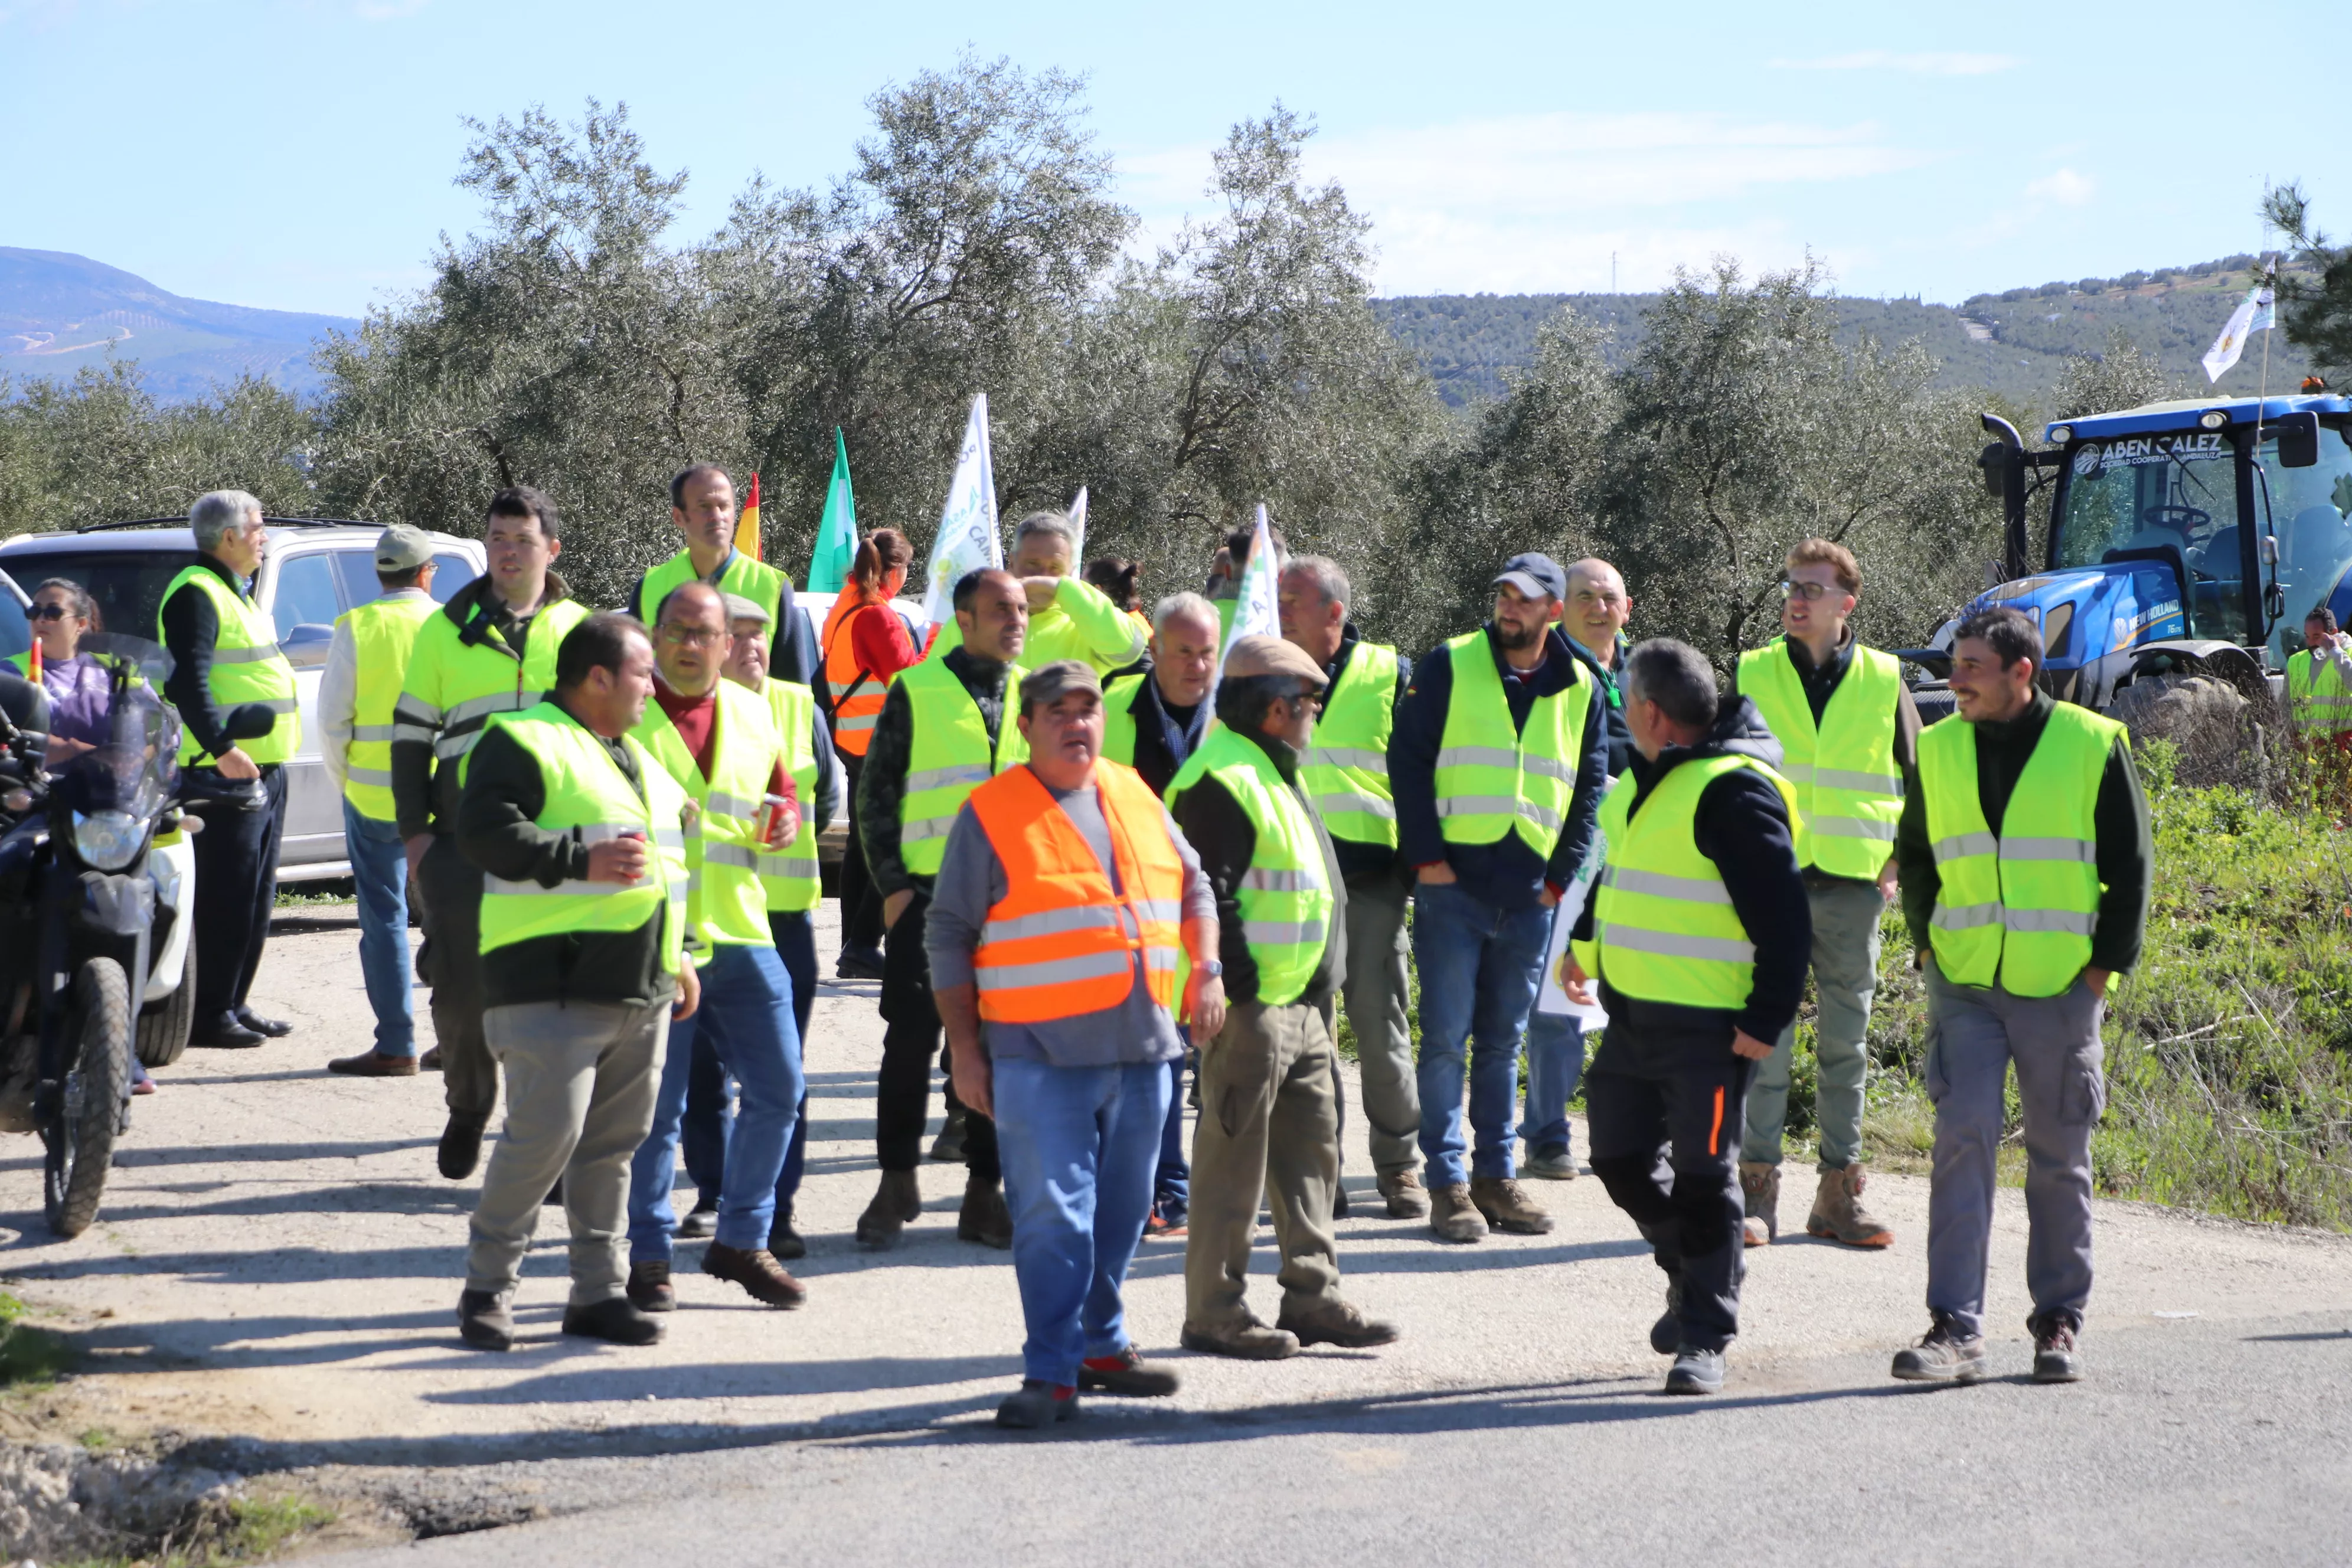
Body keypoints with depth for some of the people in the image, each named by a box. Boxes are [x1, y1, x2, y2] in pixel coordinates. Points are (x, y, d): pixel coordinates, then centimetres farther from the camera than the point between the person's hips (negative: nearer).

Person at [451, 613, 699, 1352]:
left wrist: (678, 958, 24)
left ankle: (599, 1291, 17)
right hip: (553, 987, -8)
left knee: (616, 1141, 10)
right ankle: (487, 1285, 2)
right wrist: (581, 861, -22)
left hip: (641, 988, 8)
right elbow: (484, 831, -19)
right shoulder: (523, 742, -6)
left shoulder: (636, 758, 23)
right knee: (545, 1134, -12)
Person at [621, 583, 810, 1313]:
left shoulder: (753, 715, 11)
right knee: (654, 1107, 1)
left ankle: (740, 1239, 22)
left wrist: (787, 818, 1)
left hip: (741, 933, 5)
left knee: (779, 1092, 6)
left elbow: (782, 791, 24)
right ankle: (650, 1256, 14)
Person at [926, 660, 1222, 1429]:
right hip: (1040, 1053, -5)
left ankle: (1101, 1344, 27)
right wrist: (964, 1047, -6)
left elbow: (1193, 886, 25)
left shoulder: (1136, 799, 13)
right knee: (1053, 1214, -9)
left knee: (1121, 1210, 13)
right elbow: (950, 937, -1)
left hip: (1142, 1047, 5)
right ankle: (1051, 1373, -5)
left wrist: (1205, 968, 9)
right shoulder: (991, 814, -2)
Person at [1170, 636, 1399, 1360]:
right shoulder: (1220, 781, -15)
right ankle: (1214, 1313, 4)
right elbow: (1209, 894, -20)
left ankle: (1313, 1295, 22)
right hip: (1252, 1004, -10)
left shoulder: (1279, 773, 19)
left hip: (1303, 1002, 10)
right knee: (1235, 1159, -3)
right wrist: (1236, 984, -21)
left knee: (1312, 1149, 13)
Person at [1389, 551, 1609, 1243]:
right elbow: (1407, 760, -2)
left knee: (1503, 1041, 10)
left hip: (1528, 894, 3)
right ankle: (1448, 1182, 0)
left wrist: (1562, 874, 6)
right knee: (1446, 1037, -4)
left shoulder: (1580, 689, 9)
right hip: (1453, 883, -3)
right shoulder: (1449, 667, -1)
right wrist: (1425, 855, -8)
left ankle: (1496, 1175, 16)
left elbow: (1591, 788, 15)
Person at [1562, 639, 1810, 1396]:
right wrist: (1586, 947, 38)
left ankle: (1705, 1336, 5)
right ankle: (1694, 1277, 34)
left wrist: (1767, 1019, -19)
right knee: (1622, 1160, 14)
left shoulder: (1734, 792, -17)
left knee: (1703, 1177, -3)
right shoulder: (1645, 780, 13)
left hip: (1706, 1028, -9)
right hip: (1631, 1015, 9)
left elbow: (1782, 918, -18)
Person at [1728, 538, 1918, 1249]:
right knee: (1765, 1039, -2)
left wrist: (1899, 863, 5)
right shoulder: (1751, 675, 4)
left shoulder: (1884, 680, 5)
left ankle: (1839, 1192, 13)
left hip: (1853, 884, 1)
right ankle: (1758, 1190, 3)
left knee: (1846, 1041, 6)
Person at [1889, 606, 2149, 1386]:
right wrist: (1928, 942, 9)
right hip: (1964, 985, 2)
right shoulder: (1938, 750, 6)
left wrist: (2107, 962, -2)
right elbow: (1914, 856, 19)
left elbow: (2130, 864, 2)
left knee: (2060, 1159, 6)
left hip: (2061, 990, -2)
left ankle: (2059, 1322, 19)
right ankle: (1956, 1328, -11)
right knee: (1963, 1138, -10)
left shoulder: (2094, 745, -3)